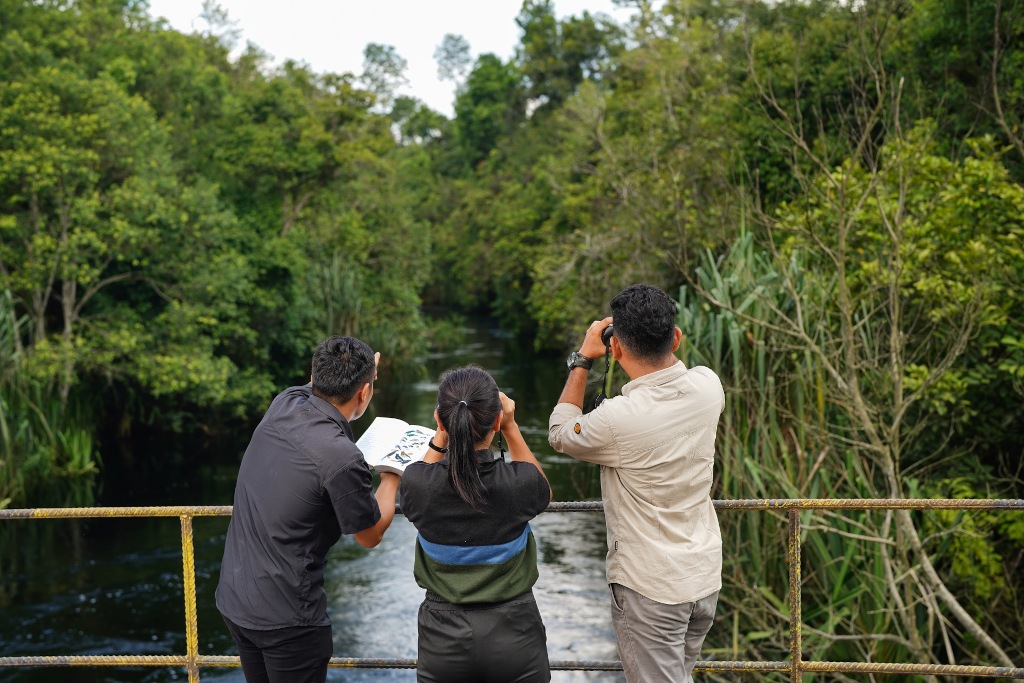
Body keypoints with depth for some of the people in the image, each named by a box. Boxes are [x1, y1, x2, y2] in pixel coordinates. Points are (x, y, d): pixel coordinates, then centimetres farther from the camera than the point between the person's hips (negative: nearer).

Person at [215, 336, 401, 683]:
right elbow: (371, 535, -6)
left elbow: (315, 389, 23)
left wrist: (358, 370, 36)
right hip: (285, 618, -7)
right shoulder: (342, 459, -24)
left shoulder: (284, 403, -5)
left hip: (233, 599, 7)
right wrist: (392, 475, 9)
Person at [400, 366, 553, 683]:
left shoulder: (416, 482, -18)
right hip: (514, 635, 0)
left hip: (443, 635, 1)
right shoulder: (519, 481, -20)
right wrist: (511, 428, 4)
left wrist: (441, 434, 4)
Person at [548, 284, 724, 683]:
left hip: (650, 589, -7)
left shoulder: (618, 419, -27)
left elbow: (560, 434, -4)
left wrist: (582, 361, 2)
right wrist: (663, 343, 16)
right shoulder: (708, 386, -10)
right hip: (705, 577, 7)